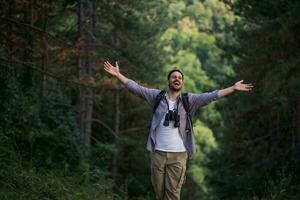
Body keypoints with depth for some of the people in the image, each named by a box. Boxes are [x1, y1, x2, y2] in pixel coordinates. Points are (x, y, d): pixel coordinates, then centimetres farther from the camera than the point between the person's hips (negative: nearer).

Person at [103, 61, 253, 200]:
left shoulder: (189, 100, 3)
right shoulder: (157, 96, 5)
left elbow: (210, 96, -2)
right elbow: (136, 88, 1)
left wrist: (233, 88, -9)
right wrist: (118, 75, -7)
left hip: (178, 155, -1)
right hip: (158, 153, 1)